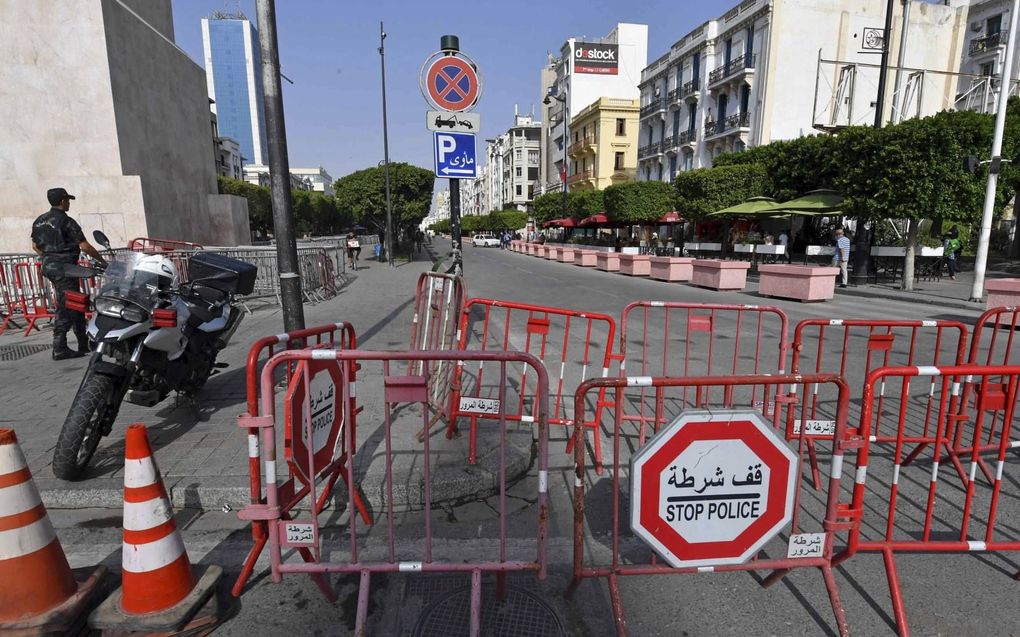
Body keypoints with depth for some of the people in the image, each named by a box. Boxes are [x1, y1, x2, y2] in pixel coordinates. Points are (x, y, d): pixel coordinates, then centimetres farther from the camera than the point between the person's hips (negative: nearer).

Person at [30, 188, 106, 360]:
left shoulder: (40, 221, 13)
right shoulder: (66, 221, -13)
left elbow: (35, 246, 20)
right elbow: (84, 246, -16)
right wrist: (102, 261, -7)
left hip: (48, 266, 9)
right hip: (64, 267, -9)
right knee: (66, 307, -8)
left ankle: (84, 343, 21)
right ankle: (59, 349, -11)